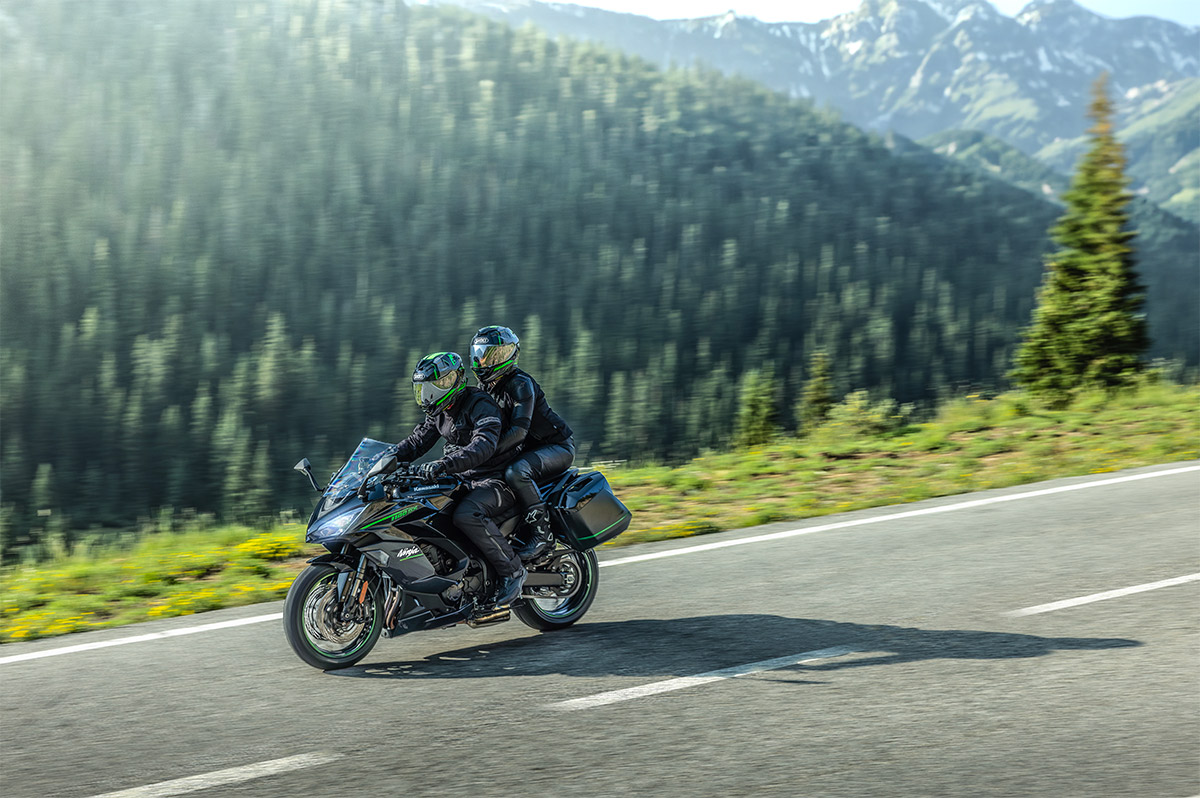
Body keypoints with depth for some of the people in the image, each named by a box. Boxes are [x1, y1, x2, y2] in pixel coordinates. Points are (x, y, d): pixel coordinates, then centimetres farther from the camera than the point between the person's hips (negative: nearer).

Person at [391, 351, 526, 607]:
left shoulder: (481, 404, -18)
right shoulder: (438, 411, 10)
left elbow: (484, 445, -35)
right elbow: (416, 441, 15)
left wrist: (442, 465, -47)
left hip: (495, 480, -9)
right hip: (463, 480, 9)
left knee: (466, 514, -36)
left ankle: (511, 570, -20)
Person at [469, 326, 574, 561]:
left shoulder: (520, 383, -20)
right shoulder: (487, 388, 8)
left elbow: (518, 431, -30)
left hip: (558, 447, -10)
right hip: (528, 450, 10)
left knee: (516, 472, -36)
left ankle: (542, 533, -29)